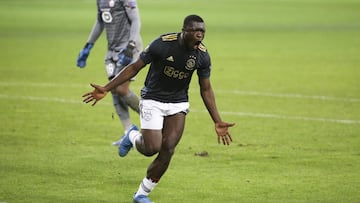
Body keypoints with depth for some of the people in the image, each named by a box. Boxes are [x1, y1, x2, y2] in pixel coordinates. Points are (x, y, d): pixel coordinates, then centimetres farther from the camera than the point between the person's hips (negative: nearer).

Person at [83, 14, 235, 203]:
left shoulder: (202, 56, -10)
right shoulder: (163, 44, -22)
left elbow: (206, 90, 2)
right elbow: (135, 67, -12)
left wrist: (218, 122, -2)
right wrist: (106, 89, -15)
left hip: (178, 104, 3)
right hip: (153, 101, -3)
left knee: (168, 149, -7)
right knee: (152, 148, -15)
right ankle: (132, 137, 22)